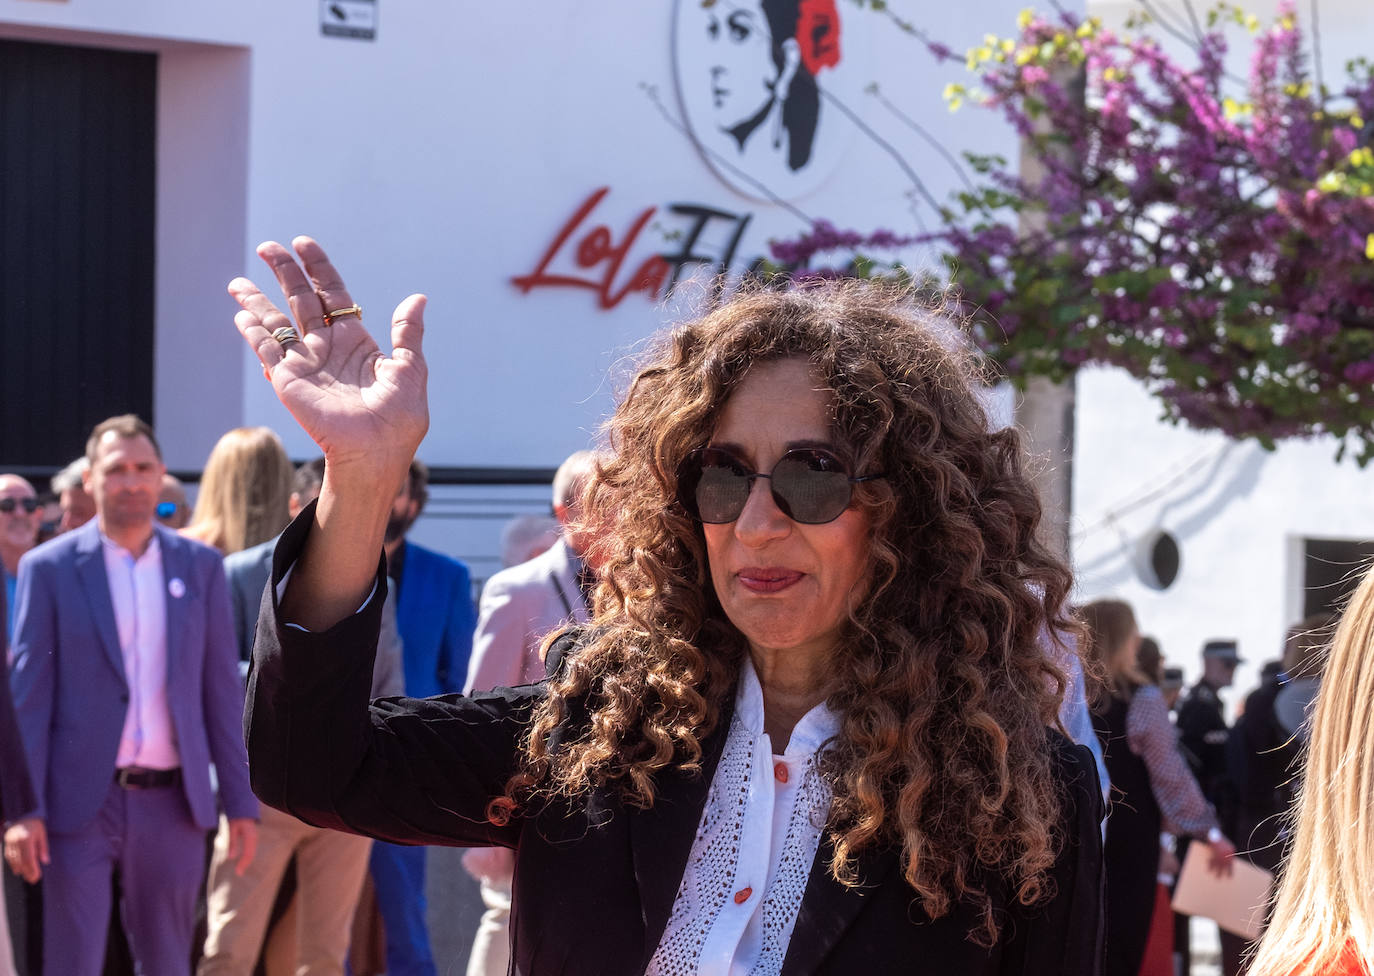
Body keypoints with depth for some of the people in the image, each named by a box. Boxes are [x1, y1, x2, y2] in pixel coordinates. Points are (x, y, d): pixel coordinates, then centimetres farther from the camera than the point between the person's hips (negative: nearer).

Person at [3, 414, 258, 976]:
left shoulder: (200, 567, 7)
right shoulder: (49, 568, 0)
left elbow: (223, 692, 8)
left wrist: (241, 802, 4)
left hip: (172, 803, 3)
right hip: (80, 803, -2)